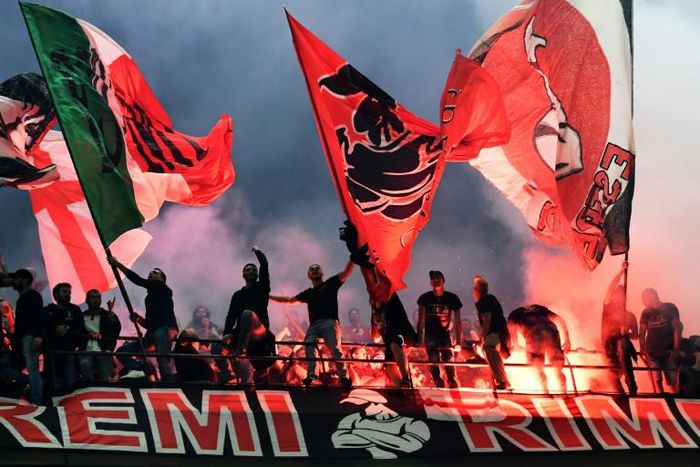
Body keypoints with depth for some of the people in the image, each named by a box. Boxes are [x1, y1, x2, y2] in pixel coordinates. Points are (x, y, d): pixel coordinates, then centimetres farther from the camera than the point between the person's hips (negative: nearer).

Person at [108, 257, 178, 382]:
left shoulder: (161, 287, 8)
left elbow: (140, 281, -5)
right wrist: (139, 319, 9)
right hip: (152, 333, 10)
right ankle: (138, 369, -22)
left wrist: (118, 265, -4)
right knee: (121, 351, 3)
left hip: (165, 329, -10)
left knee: (163, 360, -29)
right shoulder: (151, 297, 31)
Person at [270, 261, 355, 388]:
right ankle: (311, 375, -27)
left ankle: (344, 378, -16)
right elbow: (289, 300, 36)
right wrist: (269, 296, 37)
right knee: (308, 347, -20)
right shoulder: (308, 293, 28)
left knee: (335, 349, -16)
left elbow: (347, 272, 7)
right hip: (313, 325, 4)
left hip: (329, 322, -4)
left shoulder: (330, 284, 16)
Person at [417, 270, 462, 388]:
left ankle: (452, 381, 2)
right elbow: (421, 321, -6)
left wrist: (458, 342, -10)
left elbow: (458, 321, -5)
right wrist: (420, 340, -12)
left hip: (445, 335, 0)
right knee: (434, 362, -7)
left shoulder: (452, 298, -6)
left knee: (449, 361, -8)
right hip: (430, 336, 0)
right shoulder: (425, 298, -5)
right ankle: (438, 382, 0)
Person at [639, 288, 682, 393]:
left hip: (668, 352, -2)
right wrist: (643, 350, -4)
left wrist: (676, 349, -9)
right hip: (652, 352, 2)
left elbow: (677, 329, -2)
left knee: (671, 380, -6)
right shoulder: (646, 313, 6)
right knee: (657, 379, -4)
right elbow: (642, 333, 8)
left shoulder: (670, 308, -1)